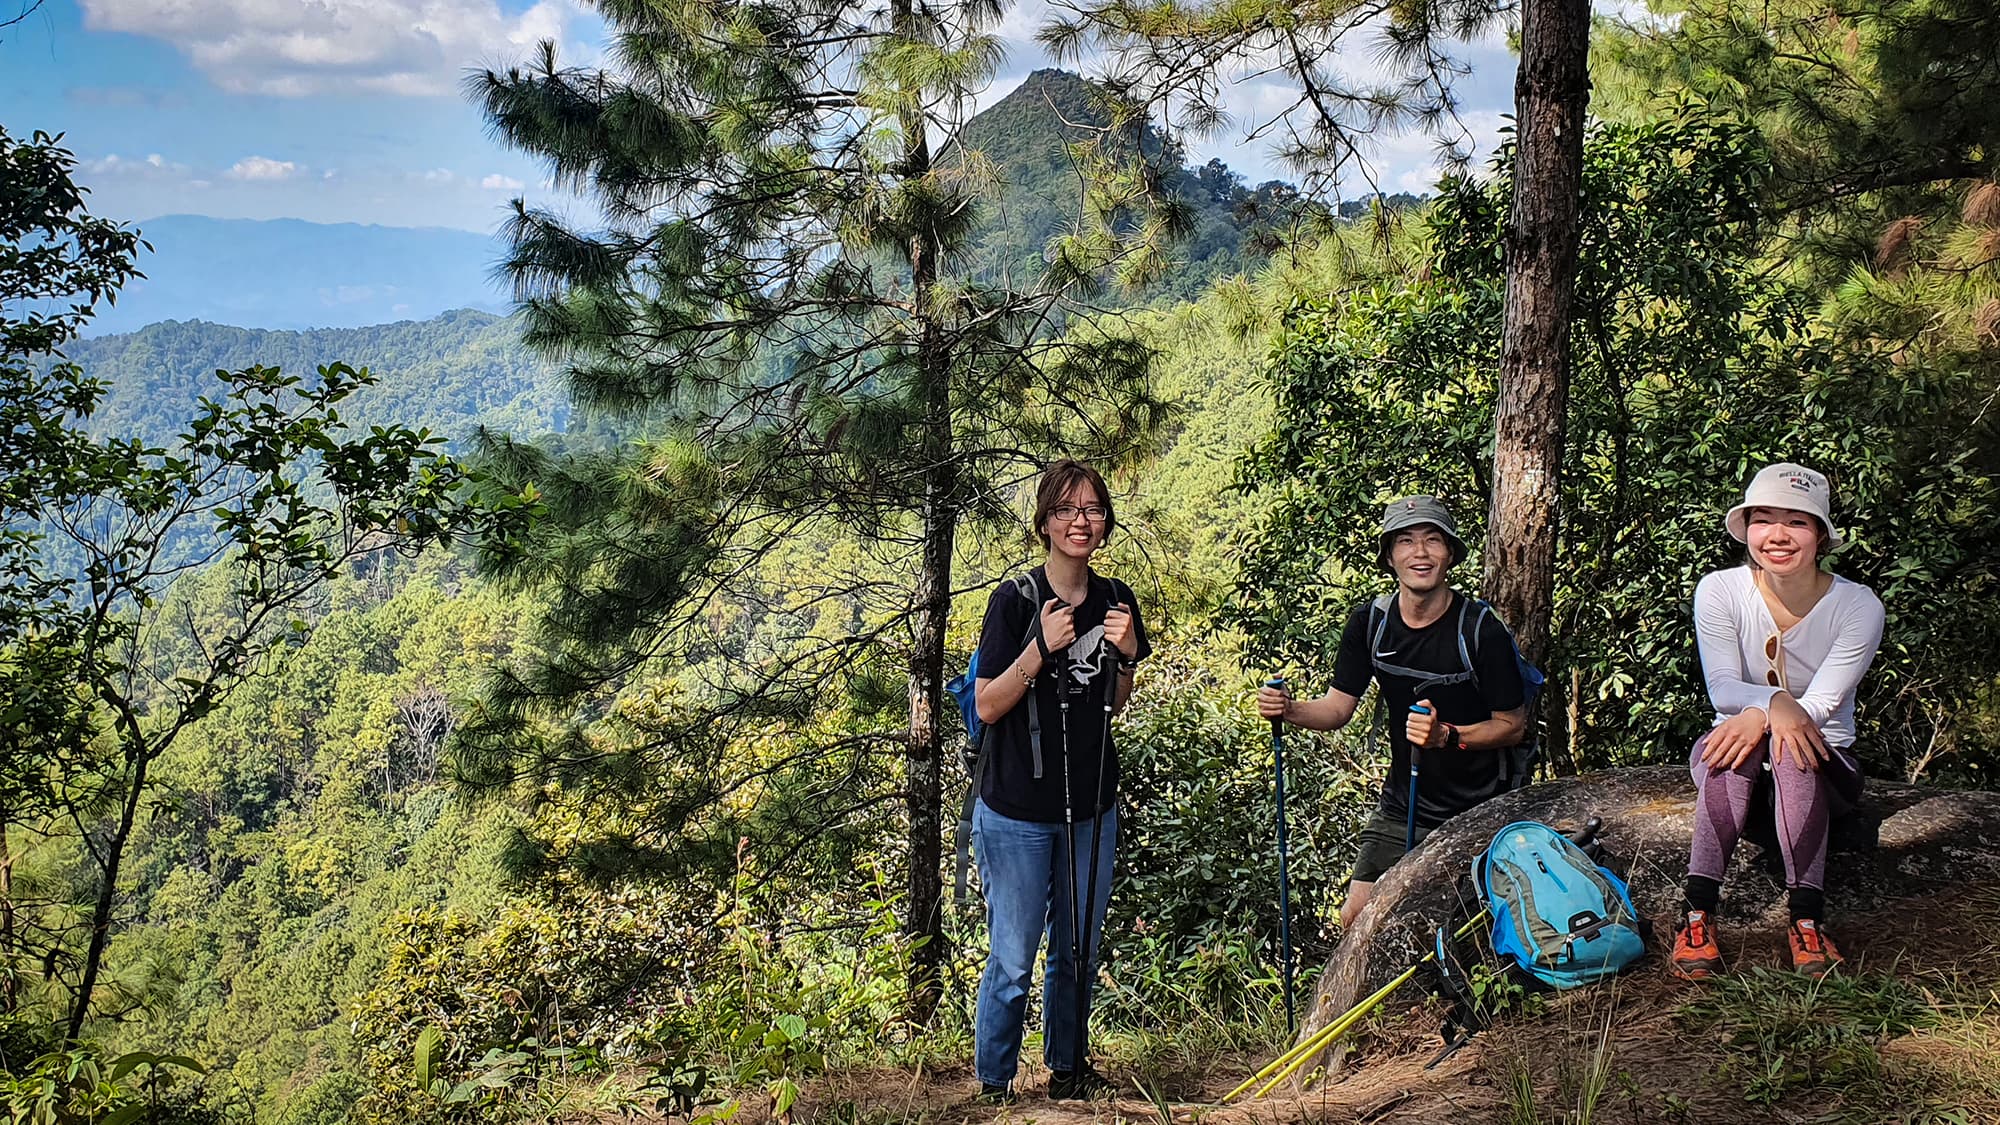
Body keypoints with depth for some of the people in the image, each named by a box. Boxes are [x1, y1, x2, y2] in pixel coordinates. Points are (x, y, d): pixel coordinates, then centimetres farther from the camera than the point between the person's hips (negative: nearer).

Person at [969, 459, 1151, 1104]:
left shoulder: (1115, 601, 2)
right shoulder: (1016, 600, -13)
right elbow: (986, 706, -12)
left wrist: (1126, 657, -7)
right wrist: (1042, 647, -24)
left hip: (1091, 809, 5)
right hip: (1017, 813, -5)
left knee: (1079, 952, 16)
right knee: (1013, 961, 1)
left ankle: (1067, 1068, 34)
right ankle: (994, 1087, 18)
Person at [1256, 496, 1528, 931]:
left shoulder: (1481, 629, -17)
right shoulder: (1370, 622, -3)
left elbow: (1513, 726, -10)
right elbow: (1338, 708, 3)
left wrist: (1447, 736, -26)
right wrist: (1289, 709, -18)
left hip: (1476, 813, -4)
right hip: (1401, 808, 4)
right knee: (1356, 920, 1)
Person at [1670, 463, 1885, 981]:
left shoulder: (1857, 605, -10)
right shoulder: (1719, 591, -8)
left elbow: (1821, 704, -16)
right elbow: (1721, 688, -16)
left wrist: (1759, 717, -35)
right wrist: (1775, 701, -38)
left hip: (1825, 763, 0)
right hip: (1739, 753, 1)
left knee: (1792, 750, -37)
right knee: (1733, 747, -36)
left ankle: (1807, 918, -40)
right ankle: (1698, 913, -40)